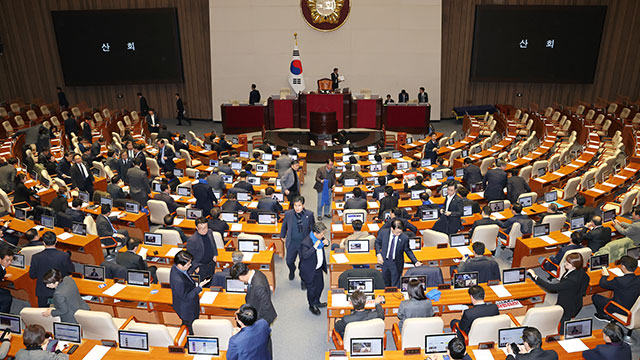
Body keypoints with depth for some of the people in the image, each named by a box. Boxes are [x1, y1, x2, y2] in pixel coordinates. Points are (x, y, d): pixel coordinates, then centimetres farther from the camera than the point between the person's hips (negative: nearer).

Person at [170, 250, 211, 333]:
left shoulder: (176, 267, -15)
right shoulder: (178, 281, -43)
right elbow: (186, 297, -30)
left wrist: (194, 284, 1)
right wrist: (199, 286, -31)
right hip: (187, 310, -8)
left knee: (185, 325, 34)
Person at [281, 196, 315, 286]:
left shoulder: (309, 214, -12)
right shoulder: (288, 214, -9)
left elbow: (313, 227, 3)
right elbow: (284, 225, 9)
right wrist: (283, 236, 19)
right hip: (292, 242, 2)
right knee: (289, 261, 17)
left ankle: (304, 280, 34)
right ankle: (292, 271, 53)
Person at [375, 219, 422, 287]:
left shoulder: (404, 238, -17)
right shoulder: (383, 232, -14)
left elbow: (408, 251, -3)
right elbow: (377, 242, 4)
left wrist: (415, 261, -11)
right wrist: (378, 254, -8)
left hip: (396, 264, -2)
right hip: (384, 261, 2)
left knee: (395, 286, 5)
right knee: (387, 284, 22)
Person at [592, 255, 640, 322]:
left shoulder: (619, 281, -33)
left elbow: (602, 284, -15)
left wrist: (605, 275, 5)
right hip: (634, 308, 6)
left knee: (595, 297, 10)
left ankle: (602, 316, 31)